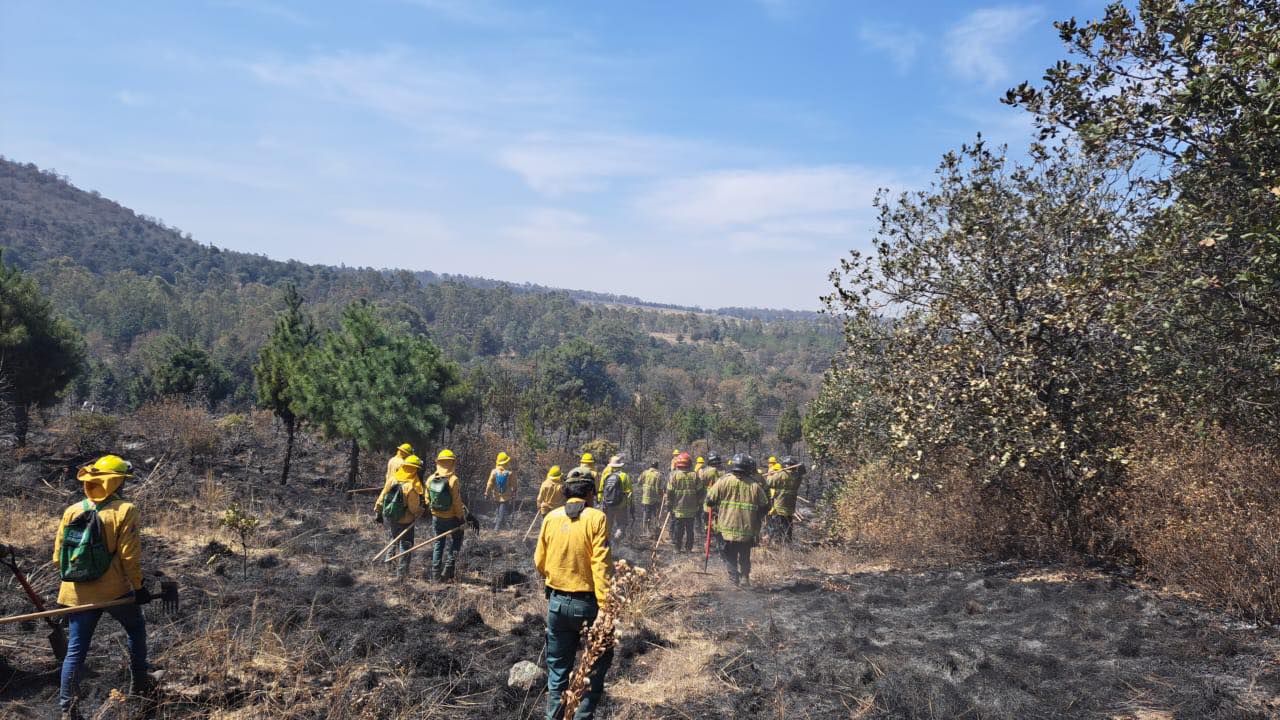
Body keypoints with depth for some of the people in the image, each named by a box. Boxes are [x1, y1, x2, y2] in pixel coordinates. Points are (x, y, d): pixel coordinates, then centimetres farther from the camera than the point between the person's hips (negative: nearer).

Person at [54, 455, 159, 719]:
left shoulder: (71, 511, 1)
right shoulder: (124, 511, -12)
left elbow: (58, 556, 6)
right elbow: (130, 555, -14)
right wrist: (138, 586, -4)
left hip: (78, 595, 3)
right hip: (115, 591, -3)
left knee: (75, 651, 10)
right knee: (136, 627, 23)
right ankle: (139, 682, 32)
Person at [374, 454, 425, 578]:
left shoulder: (391, 480, -10)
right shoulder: (413, 487, -26)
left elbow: (382, 497, 0)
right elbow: (415, 509, -19)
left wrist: (377, 511, 14)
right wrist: (420, 512, 4)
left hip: (388, 519, 5)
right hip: (404, 523, -5)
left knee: (393, 542, 29)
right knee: (405, 546, 9)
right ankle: (401, 574, 13)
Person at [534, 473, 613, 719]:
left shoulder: (551, 518, 1)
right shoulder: (596, 518, -10)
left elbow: (539, 562, 8)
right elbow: (601, 565, -17)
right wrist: (606, 607, -17)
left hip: (557, 602, 4)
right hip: (587, 603, -4)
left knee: (558, 669, 17)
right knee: (598, 661, 17)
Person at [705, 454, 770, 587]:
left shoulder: (723, 481, -4)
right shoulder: (755, 485, -1)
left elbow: (710, 500, -4)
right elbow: (765, 506, 4)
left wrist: (717, 511, 15)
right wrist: (755, 518, 21)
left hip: (727, 527, -1)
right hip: (748, 529, 1)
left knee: (730, 556, 10)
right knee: (745, 556, 20)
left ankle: (734, 578, -1)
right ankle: (745, 577, 15)